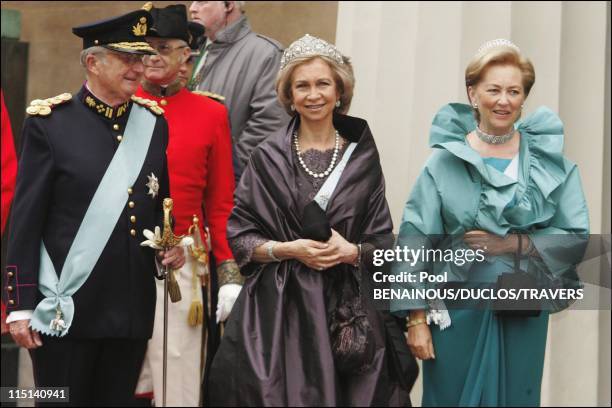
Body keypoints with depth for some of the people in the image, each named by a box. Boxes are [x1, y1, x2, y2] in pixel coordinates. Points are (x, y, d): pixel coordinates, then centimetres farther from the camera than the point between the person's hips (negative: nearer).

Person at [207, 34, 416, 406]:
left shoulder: (362, 156, 4)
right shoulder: (268, 157, 2)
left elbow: (382, 242, 5)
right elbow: (238, 236, 1)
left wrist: (351, 252, -15)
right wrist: (287, 249, -14)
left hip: (349, 308, 1)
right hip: (277, 307, -1)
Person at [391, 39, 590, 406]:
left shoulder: (551, 161, 1)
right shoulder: (446, 161, -4)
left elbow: (578, 237, -2)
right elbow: (416, 241, -5)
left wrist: (516, 244, -15)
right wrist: (416, 318, -9)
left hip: (524, 312, 2)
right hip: (455, 310, -1)